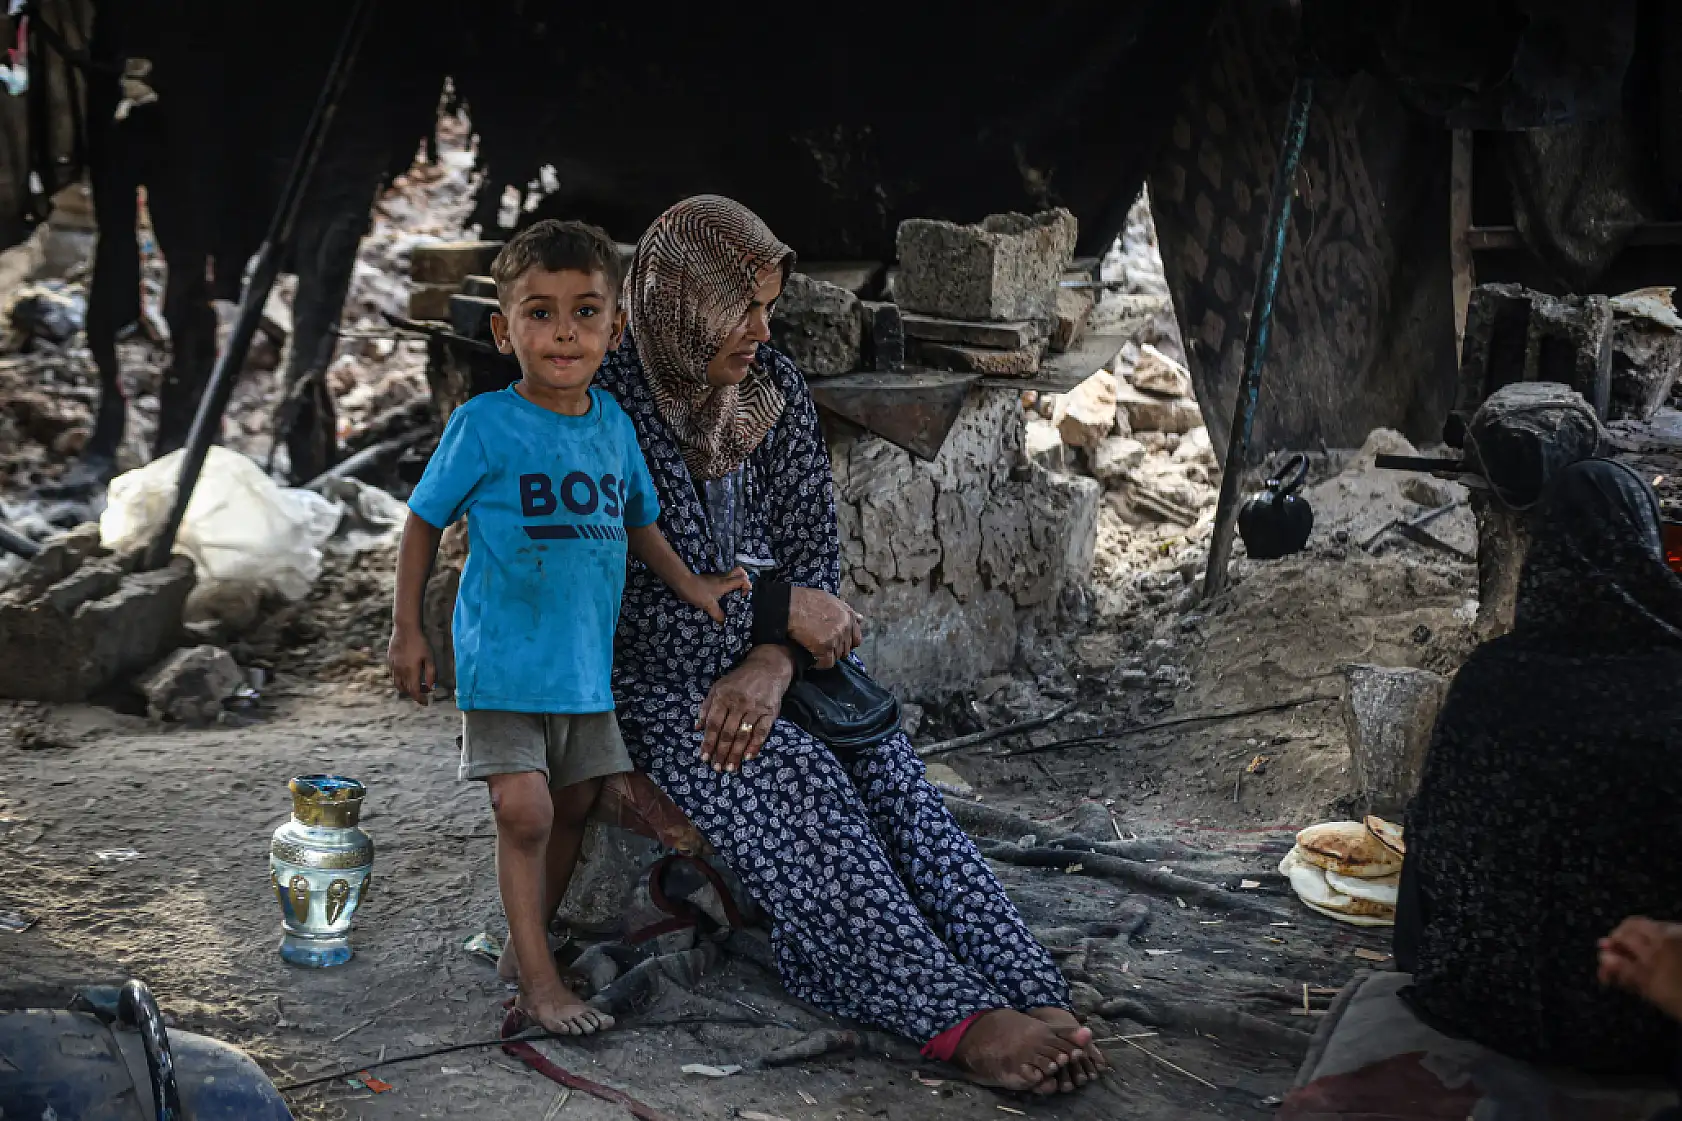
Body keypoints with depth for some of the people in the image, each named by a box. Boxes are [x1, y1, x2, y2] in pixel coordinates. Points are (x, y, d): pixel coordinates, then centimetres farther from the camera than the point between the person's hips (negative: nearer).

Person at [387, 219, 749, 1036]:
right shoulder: (483, 425, -11)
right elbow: (425, 521, -2)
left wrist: (688, 585, 16)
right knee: (524, 811, -10)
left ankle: (525, 943, 30)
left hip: (588, 657, 6)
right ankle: (538, 982, -1)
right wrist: (407, 631, -2)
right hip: (503, 657, -5)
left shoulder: (613, 423, 4)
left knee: (574, 808, 13)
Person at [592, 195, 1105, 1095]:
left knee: (886, 771, -23)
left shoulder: (776, 391, 5)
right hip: (657, 677, -5)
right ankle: (960, 1019, -37)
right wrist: (779, 610, -16)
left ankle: (1036, 998, -36)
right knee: (794, 785, -30)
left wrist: (771, 664, -16)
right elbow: (631, 596, -17)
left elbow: (815, 553, 4)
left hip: (770, 657, 5)